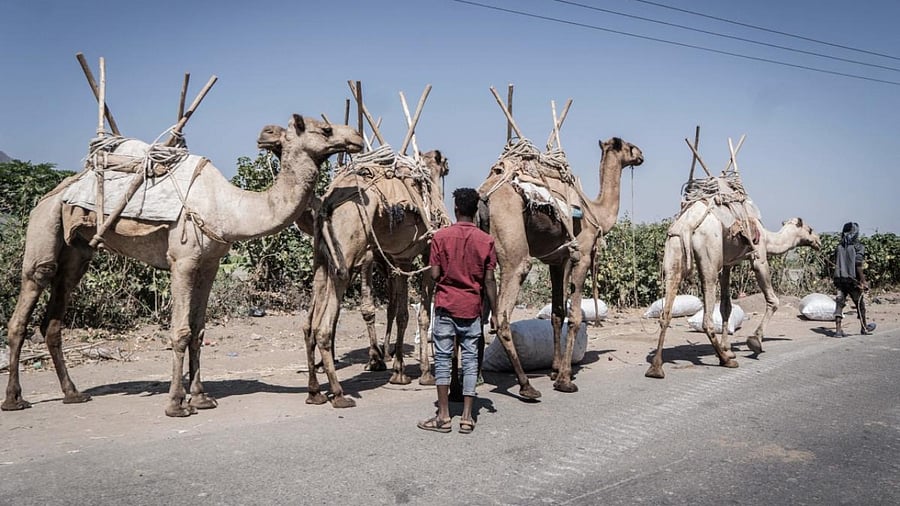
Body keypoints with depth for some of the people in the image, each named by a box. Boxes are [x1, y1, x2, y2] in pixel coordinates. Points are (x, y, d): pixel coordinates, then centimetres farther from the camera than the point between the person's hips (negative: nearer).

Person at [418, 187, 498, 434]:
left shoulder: (441, 236, -5)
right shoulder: (486, 240, -2)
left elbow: (434, 274, -5)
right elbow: (489, 280, -2)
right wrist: (494, 313, 5)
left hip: (445, 305, -1)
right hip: (472, 308, 1)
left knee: (443, 358, 5)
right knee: (470, 360, 6)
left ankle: (444, 416, 6)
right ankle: (467, 417, 8)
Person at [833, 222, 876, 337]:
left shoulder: (839, 247, 6)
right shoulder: (858, 247, -10)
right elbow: (858, 266, -16)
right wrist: (863, 281, -13)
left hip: (839, 279, 4)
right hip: (852, 280, -4)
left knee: (839, 303, 3)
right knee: (860, 304, 13)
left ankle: (838, 329, -4)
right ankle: (864, 328, 29)